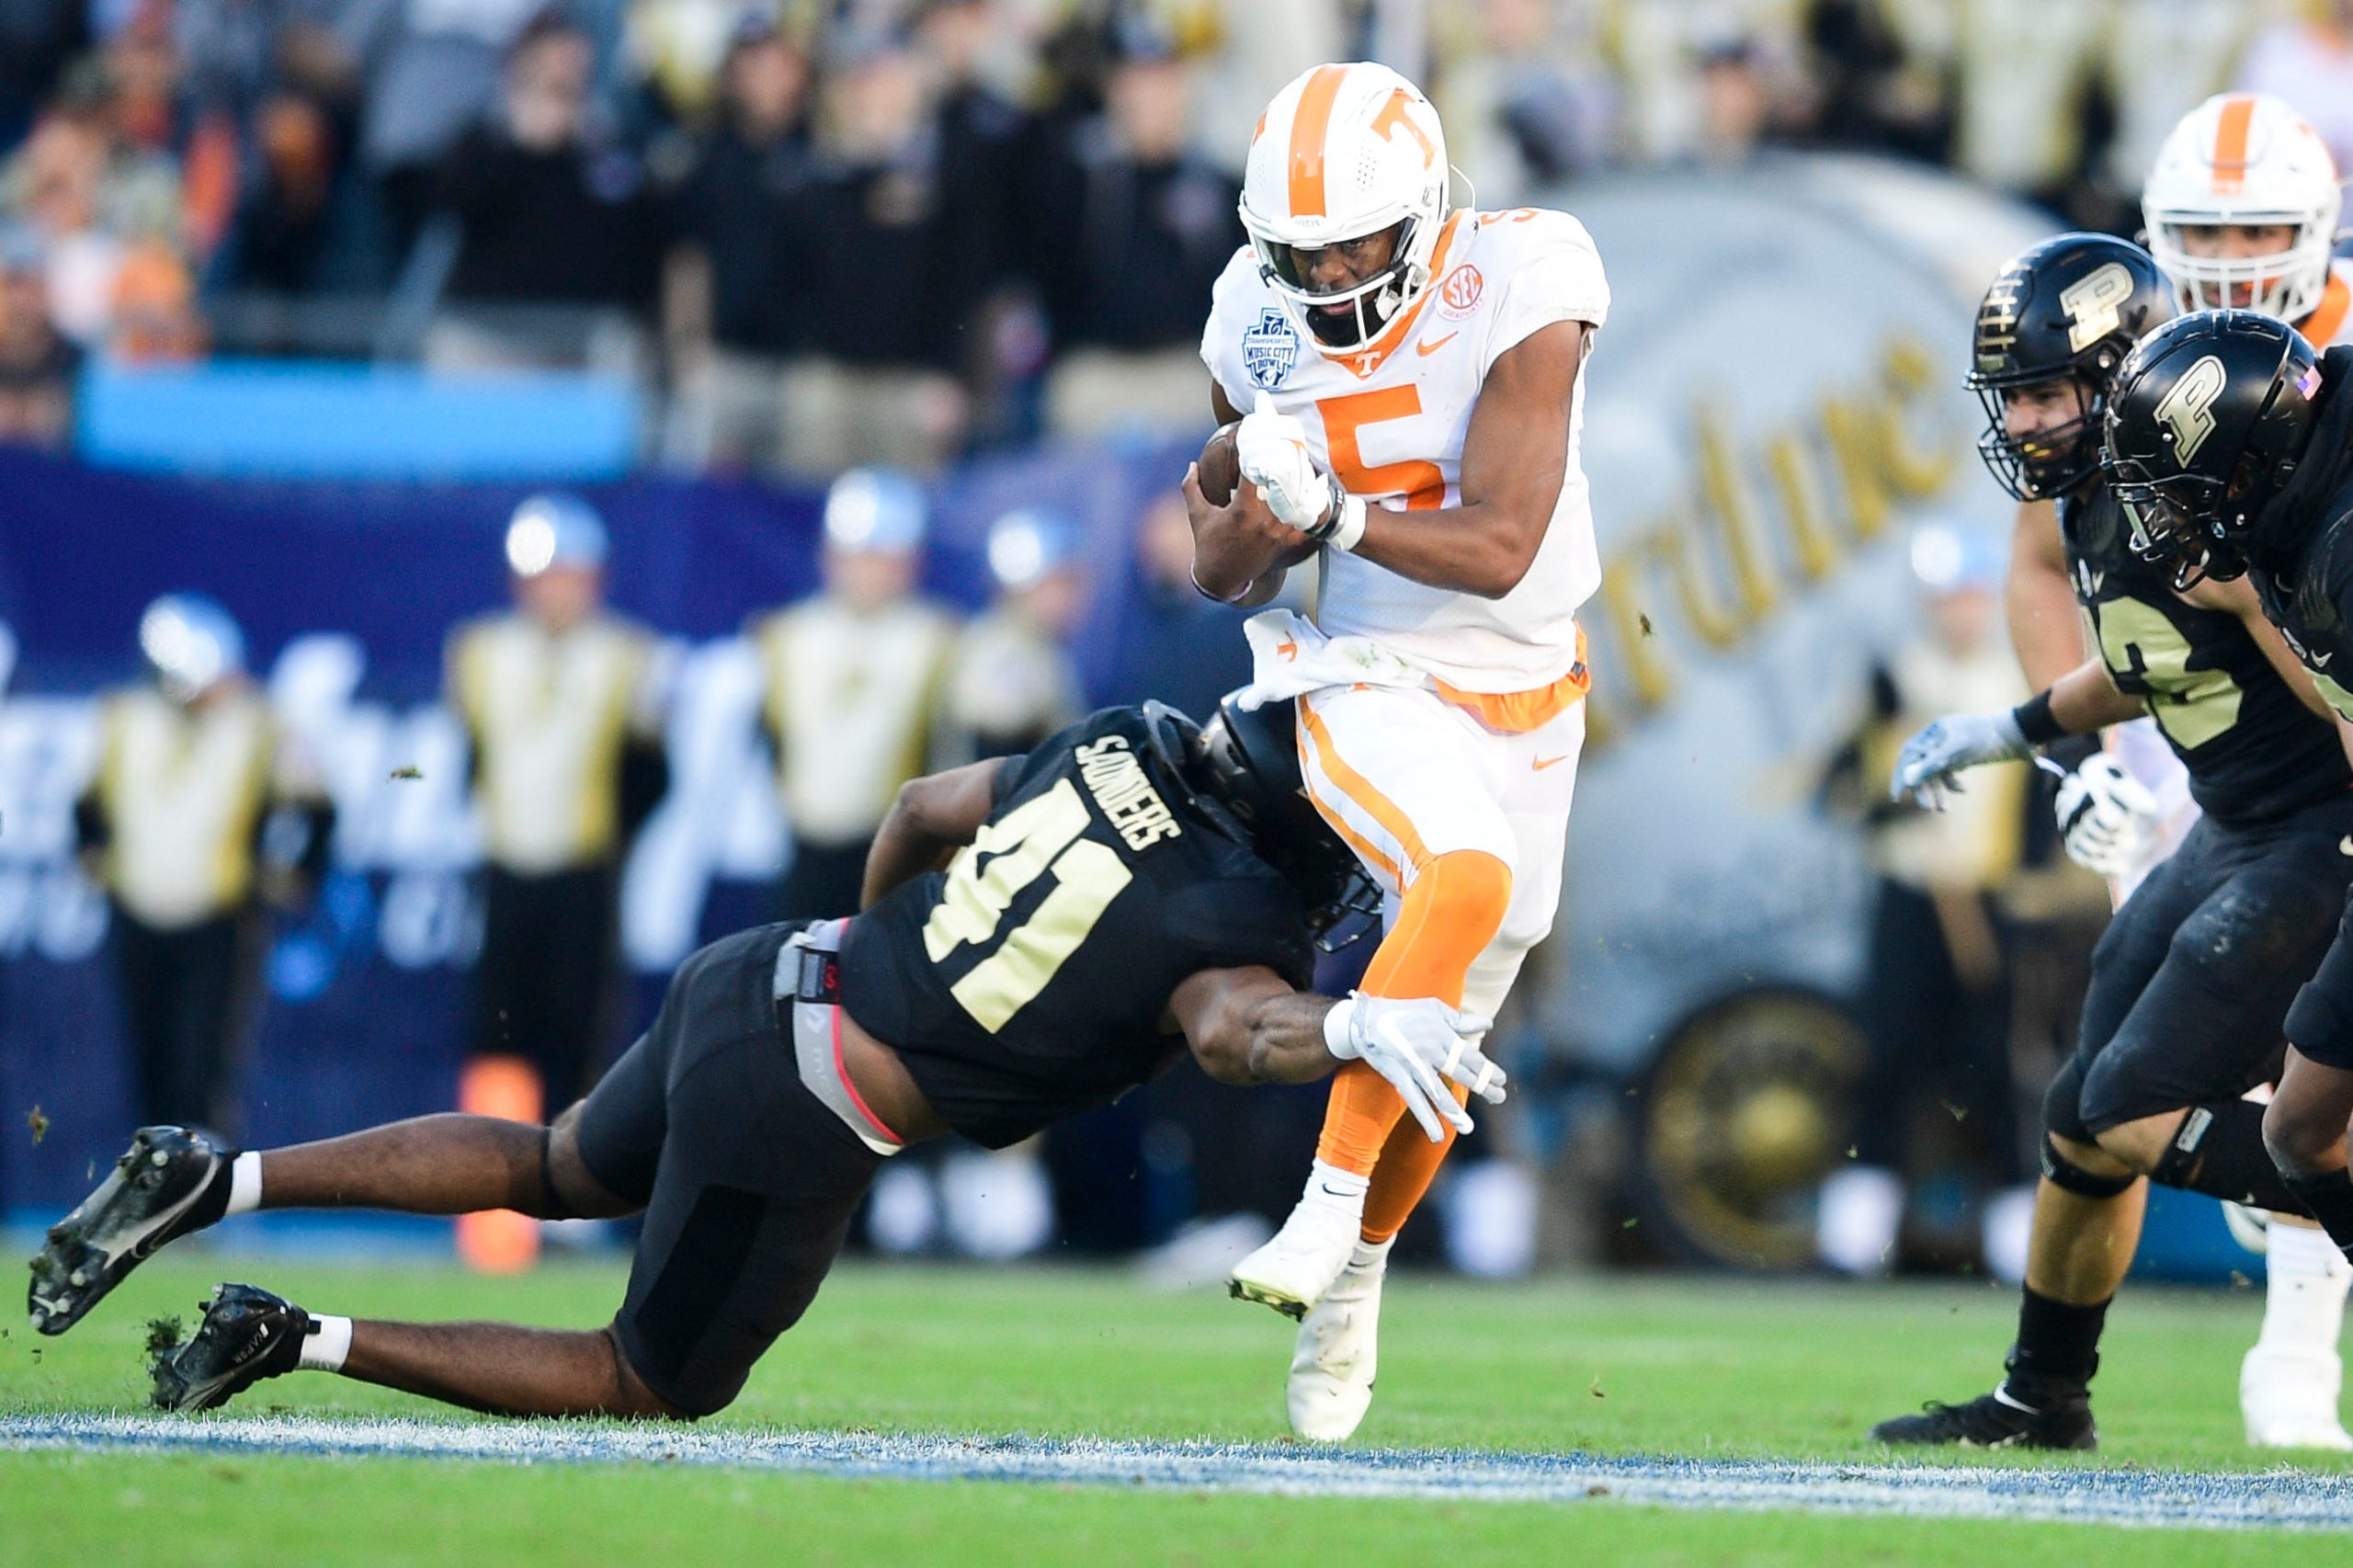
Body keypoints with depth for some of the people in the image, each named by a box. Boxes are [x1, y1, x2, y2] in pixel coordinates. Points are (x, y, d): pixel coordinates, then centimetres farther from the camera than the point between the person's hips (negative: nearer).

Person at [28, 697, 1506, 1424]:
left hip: (767, 975, 8)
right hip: (794, 1122, -8)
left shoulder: (1125, 750, 5)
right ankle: (305, 1341, 4)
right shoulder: (1230, 914, -17)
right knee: (659, 1386, 12)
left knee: (555, 1168, 34)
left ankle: (209, 1178, 22)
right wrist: (1353, 1026, -59)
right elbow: (1234, 1024, -41)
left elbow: (923, 810, 19)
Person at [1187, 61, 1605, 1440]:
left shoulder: (1517, 297, -18)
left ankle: (1355, 1275, 34)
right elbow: (1222, 574, 3)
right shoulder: (1261, 324, -6)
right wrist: (1252, 514, -20)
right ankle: (1331, 1199, -34)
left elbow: (1500, 550, -24)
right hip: (1371, 683, -1)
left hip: (1521, 696, 1)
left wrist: (1330, 508, -35)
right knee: (1467, 873, -34)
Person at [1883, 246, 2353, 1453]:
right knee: (2081, 1123, 15)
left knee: (2134, 1117, -13)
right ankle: (2043, 1399, 32)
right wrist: (2011, 732, 24)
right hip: (2237, 837, 10)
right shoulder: (2093, 501, 5)